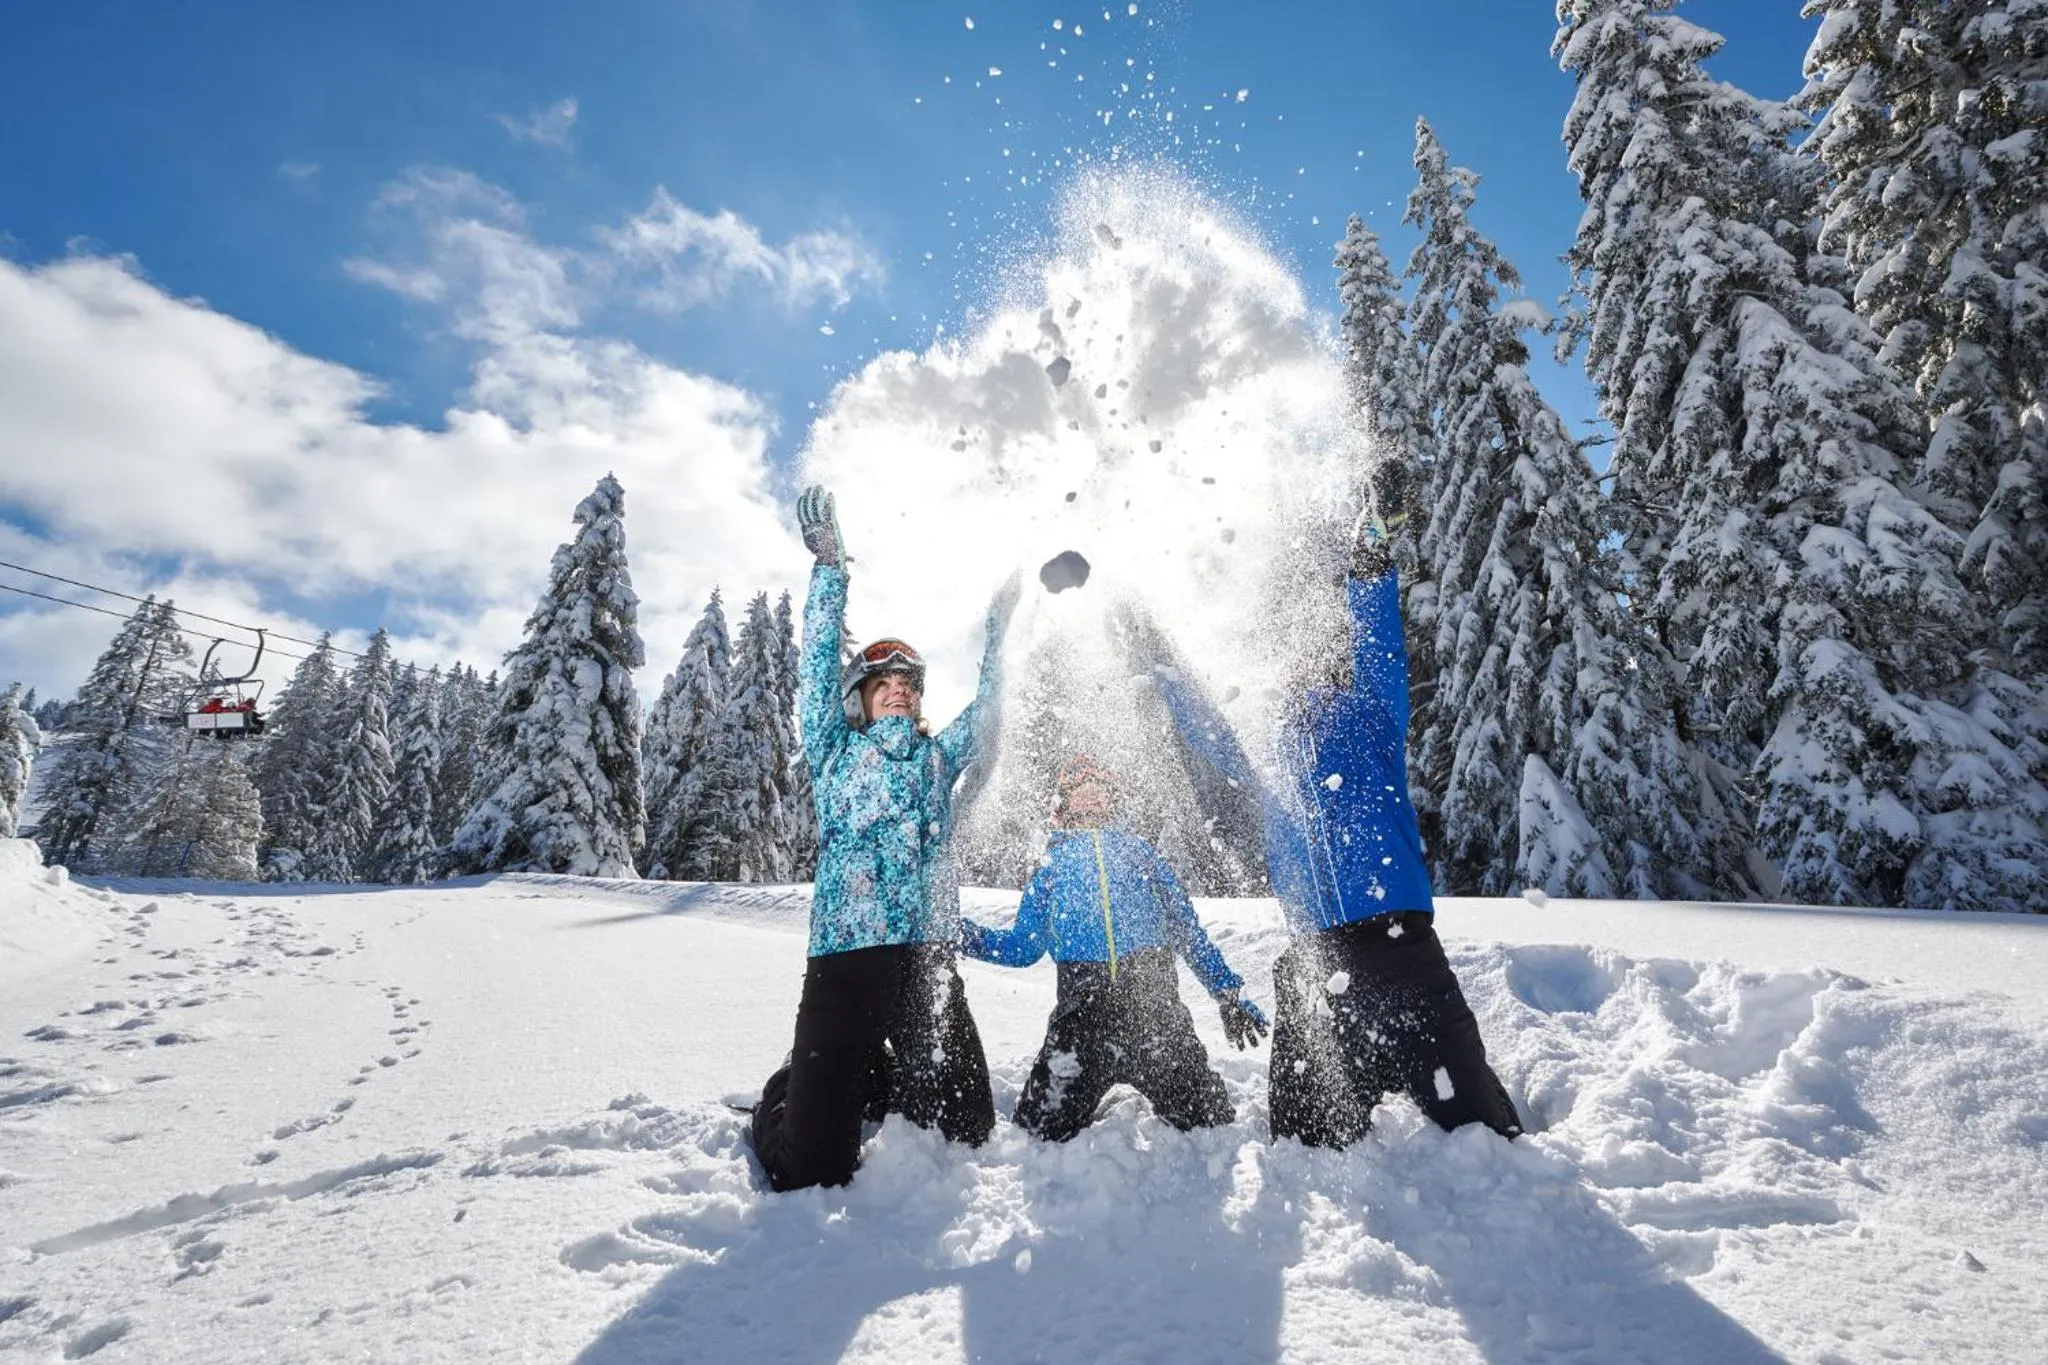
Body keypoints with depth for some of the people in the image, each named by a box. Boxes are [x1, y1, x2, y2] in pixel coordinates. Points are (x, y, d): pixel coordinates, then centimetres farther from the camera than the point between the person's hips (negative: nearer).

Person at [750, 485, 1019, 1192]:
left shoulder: (938, 757, 18)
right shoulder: (835, 752, 8)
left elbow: (984, 702, 21)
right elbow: (819, 662, 1)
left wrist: (999, 619, 20)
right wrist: (829, 564, -4)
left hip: (929, 962, 4)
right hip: (843, 962, -3)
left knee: (968, 1132, 9)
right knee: (813, 1170, -2)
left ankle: (865, 1085, 36)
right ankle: (784, 1098, 33)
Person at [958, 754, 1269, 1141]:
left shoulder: (1137, 849, 21)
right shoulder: (1053, 863, 20)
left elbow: (1187, 928, 20)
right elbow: (1023, 945, 19)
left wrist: (1228, 993, 13)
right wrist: (962, 935, 5)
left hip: (1155, 1001, 0)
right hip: (1083, 1006, 1)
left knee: (1209, 1121, -5)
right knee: (1041, 1129, -5)